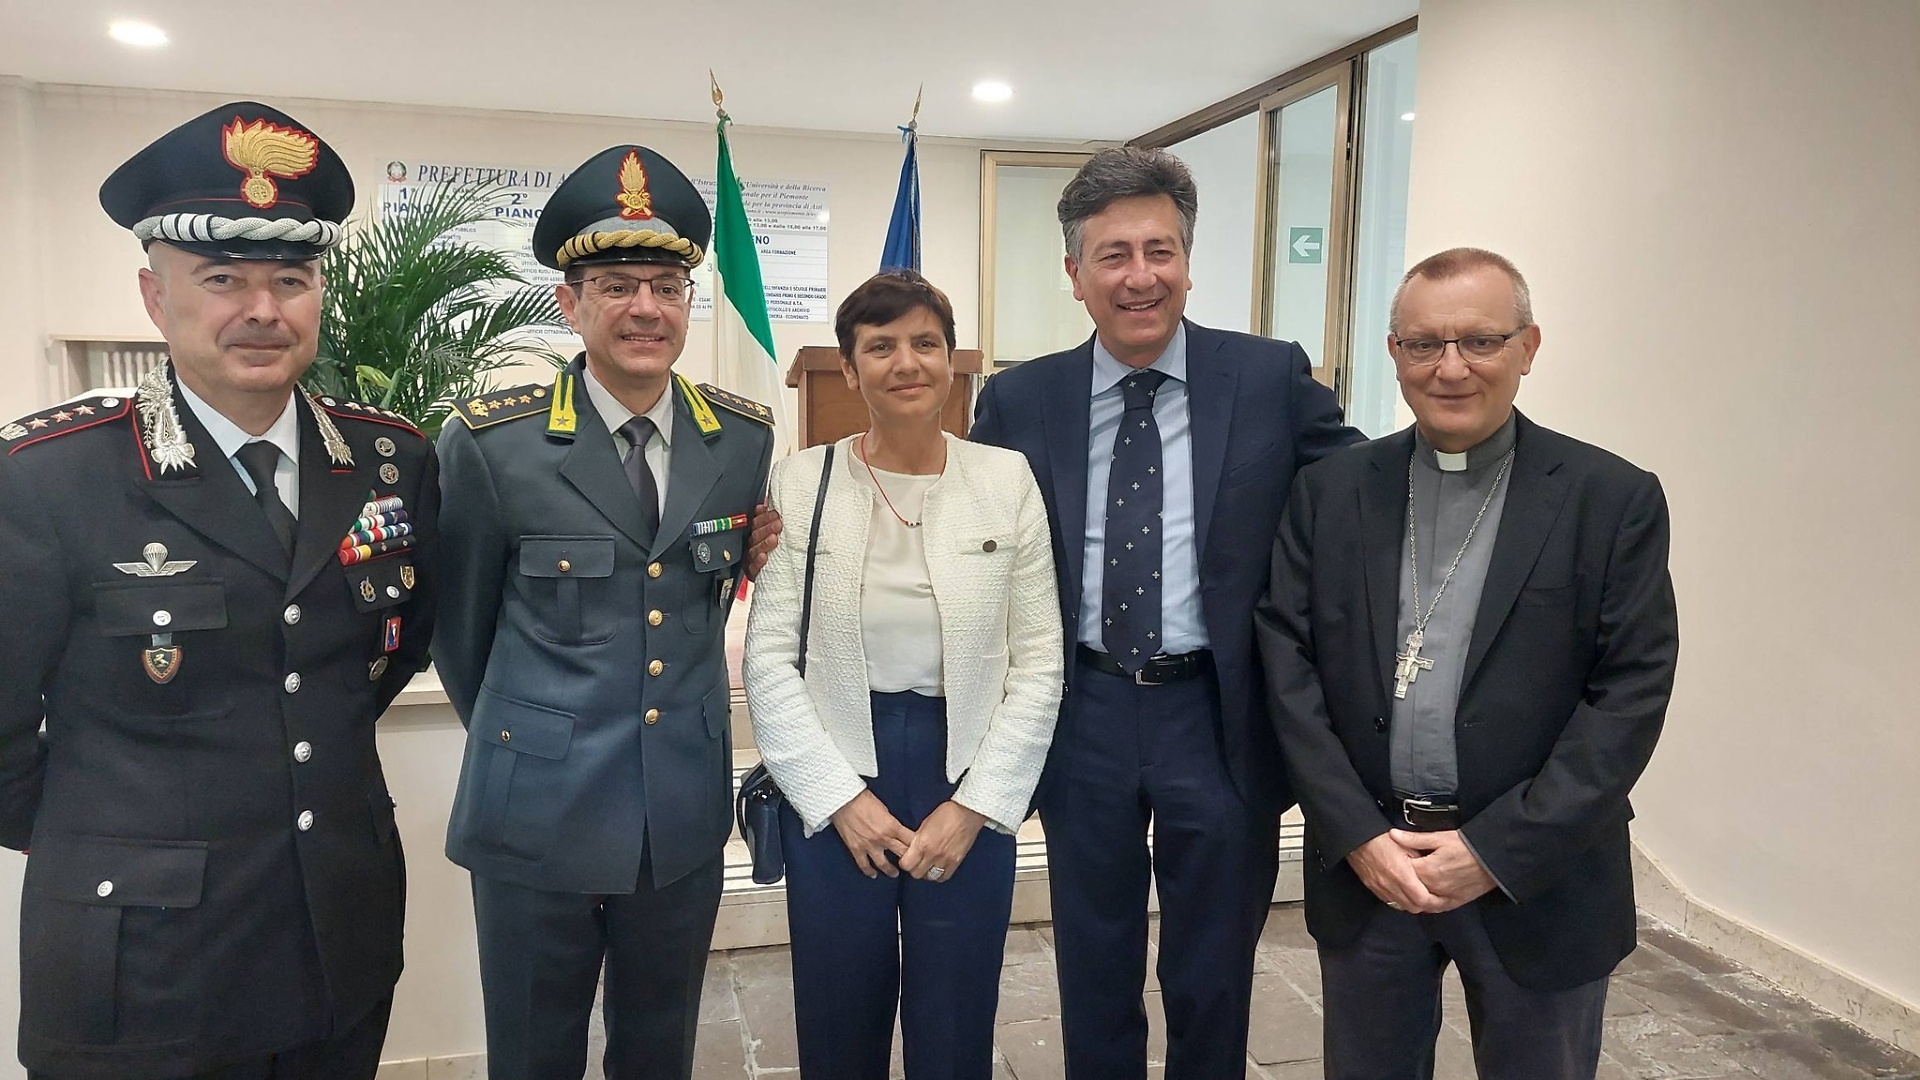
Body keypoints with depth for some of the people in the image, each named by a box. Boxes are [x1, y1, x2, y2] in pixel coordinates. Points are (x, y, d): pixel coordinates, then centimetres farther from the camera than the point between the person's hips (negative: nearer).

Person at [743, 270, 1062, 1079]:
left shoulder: (1008, 479, -3)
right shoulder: (800, 481, -4)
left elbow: (1040, 663, -2)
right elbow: (769, 658, -4)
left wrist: (974, 805, -8)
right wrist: (842, 797, -10)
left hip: (969, 788, 0)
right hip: (832, 792, 0)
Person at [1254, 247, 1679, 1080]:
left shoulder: (1614, 500, -4)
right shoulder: (1329, 491, 2)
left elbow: (1631, 695, -8)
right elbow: (1289, 664, -2)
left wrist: (1497, 850, -13)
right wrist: (1359, 835, -9)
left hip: (1537, 876, -1)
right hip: (1361, 864, 2)